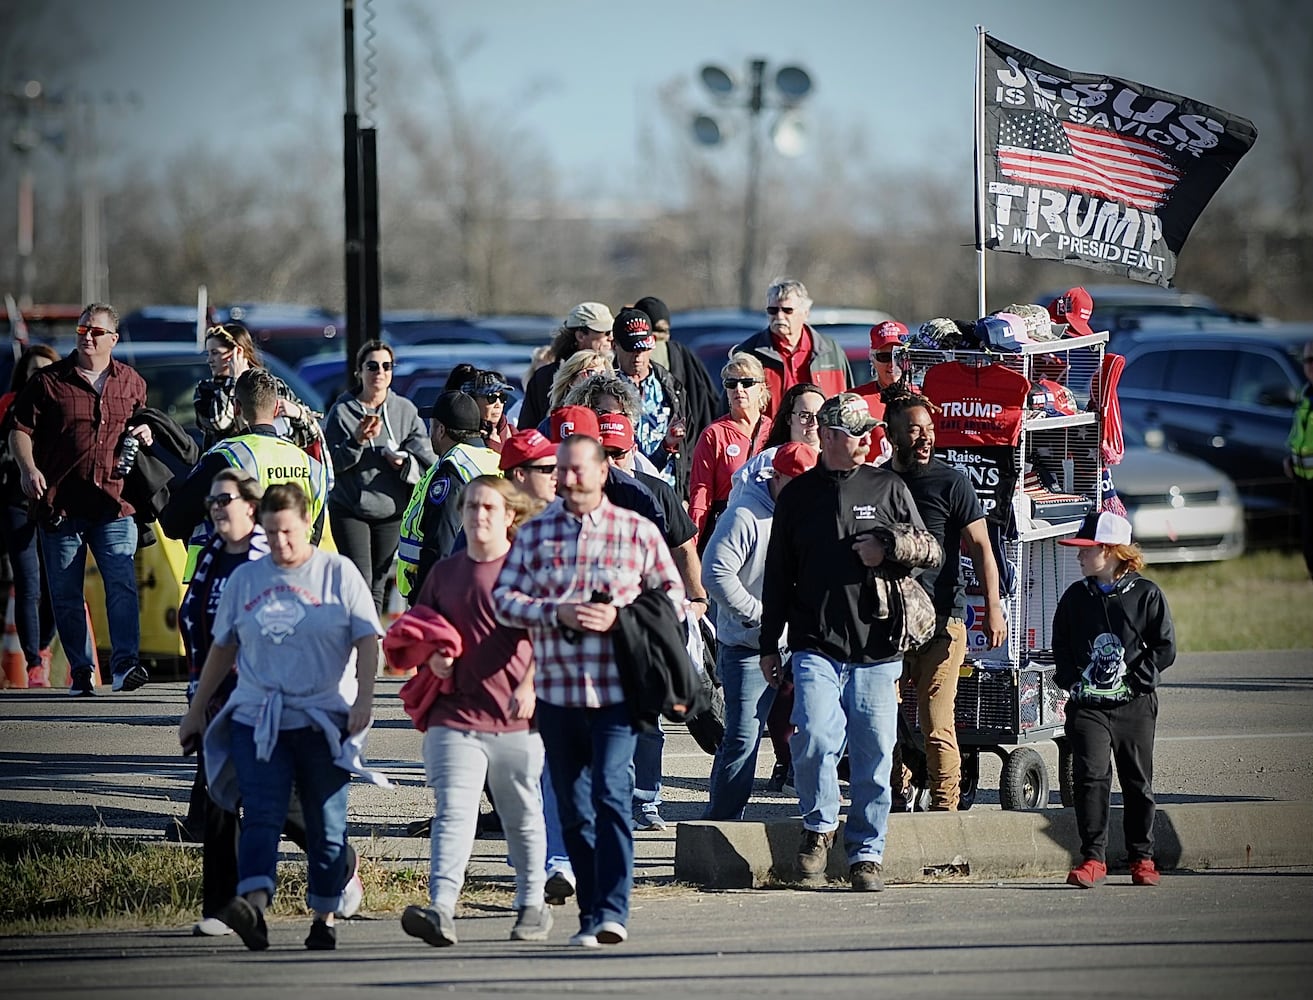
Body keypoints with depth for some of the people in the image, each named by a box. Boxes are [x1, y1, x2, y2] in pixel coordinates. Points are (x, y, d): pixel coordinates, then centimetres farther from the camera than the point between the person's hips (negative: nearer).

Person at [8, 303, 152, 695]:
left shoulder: (131, 383, 13)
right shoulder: (48, 381, 5)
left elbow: (142, 425, 29)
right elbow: (20, 429, 3)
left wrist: (145, 435, 5)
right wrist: (28, 468, -14)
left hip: (113, 504, 1)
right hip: (59, 502, -1)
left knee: (122, 584, -12)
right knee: (66, 593, 3)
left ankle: (125, 663, -15)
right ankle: (80, 671, 10)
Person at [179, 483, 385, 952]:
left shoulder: (338, 573, 3)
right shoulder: (245, 578, 12)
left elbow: (367, 639, -1)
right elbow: (223, 648, 20)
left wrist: (364, 697, -15)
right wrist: (195, 711, 22)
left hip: (324, 719, -2)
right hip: (256, 718, 2)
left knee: (325, 825, 3)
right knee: (261, 817, -14)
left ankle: (324, 918, 12)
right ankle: (253, 905, -30)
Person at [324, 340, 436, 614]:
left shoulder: (406, 410, 4)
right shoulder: (342, 411, -3)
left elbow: (427, 461, 4)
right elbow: (330, 462, -8)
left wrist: (405, 463, -16)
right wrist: (357, 440, -22)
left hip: (391, 509, 3)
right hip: (350, 510, -3)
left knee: (378, 584, 8)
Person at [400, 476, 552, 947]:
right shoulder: (444, 572, 12)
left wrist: (530, 686, -22)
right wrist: (431, 657, 2)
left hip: (517, 718, -2)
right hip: (455, 713, 2)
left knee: (523, 816, 12)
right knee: (452, 814, -10)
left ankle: (532, 905, 27)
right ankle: (441, 910, -22)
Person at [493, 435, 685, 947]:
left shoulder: (638, 531, 4)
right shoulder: (534, 533, 8)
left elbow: (673, 596, 5)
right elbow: (503, 597, 4)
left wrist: (619, 616, -11)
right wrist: (557, 613, -13)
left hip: (617, 688, -3)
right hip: (556, 690, 3)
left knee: (610, 793, -17)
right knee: (573, 808, 8)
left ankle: (612, 910, -20)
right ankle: (590, 914, 16)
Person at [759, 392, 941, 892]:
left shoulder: (888, 488, 9)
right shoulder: (797, 495, 11)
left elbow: (932, 551, 14)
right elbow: (778, 575, 16)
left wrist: (890, 547, -6)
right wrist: (769, 644, 15)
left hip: (876, 648, 1)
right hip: (816, 646, -1)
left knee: (875, 753, 0)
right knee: (815, 738, -18)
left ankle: (866, 852, 12)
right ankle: (819, 824, 6)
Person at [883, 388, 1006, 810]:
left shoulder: (951, 483, -1)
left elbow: (980, 547, -4)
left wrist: (993, 608, -14)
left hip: (941, 621, -5)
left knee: (937, 726, -9)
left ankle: (945, 811, -7)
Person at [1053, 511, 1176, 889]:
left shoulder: (1145, 594, -2)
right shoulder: (1076, 596, 8)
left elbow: (1165, 648, -2)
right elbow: (1060, 646, 14)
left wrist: (1135, 679, -10)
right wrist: (1072, 679, -1)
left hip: (1135, 704, -1)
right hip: (1087, 705, 1)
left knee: (1137, 782, 6)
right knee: (1090, 776, -13)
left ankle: (1142, 858, 18)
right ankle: (1093, 858, -10)